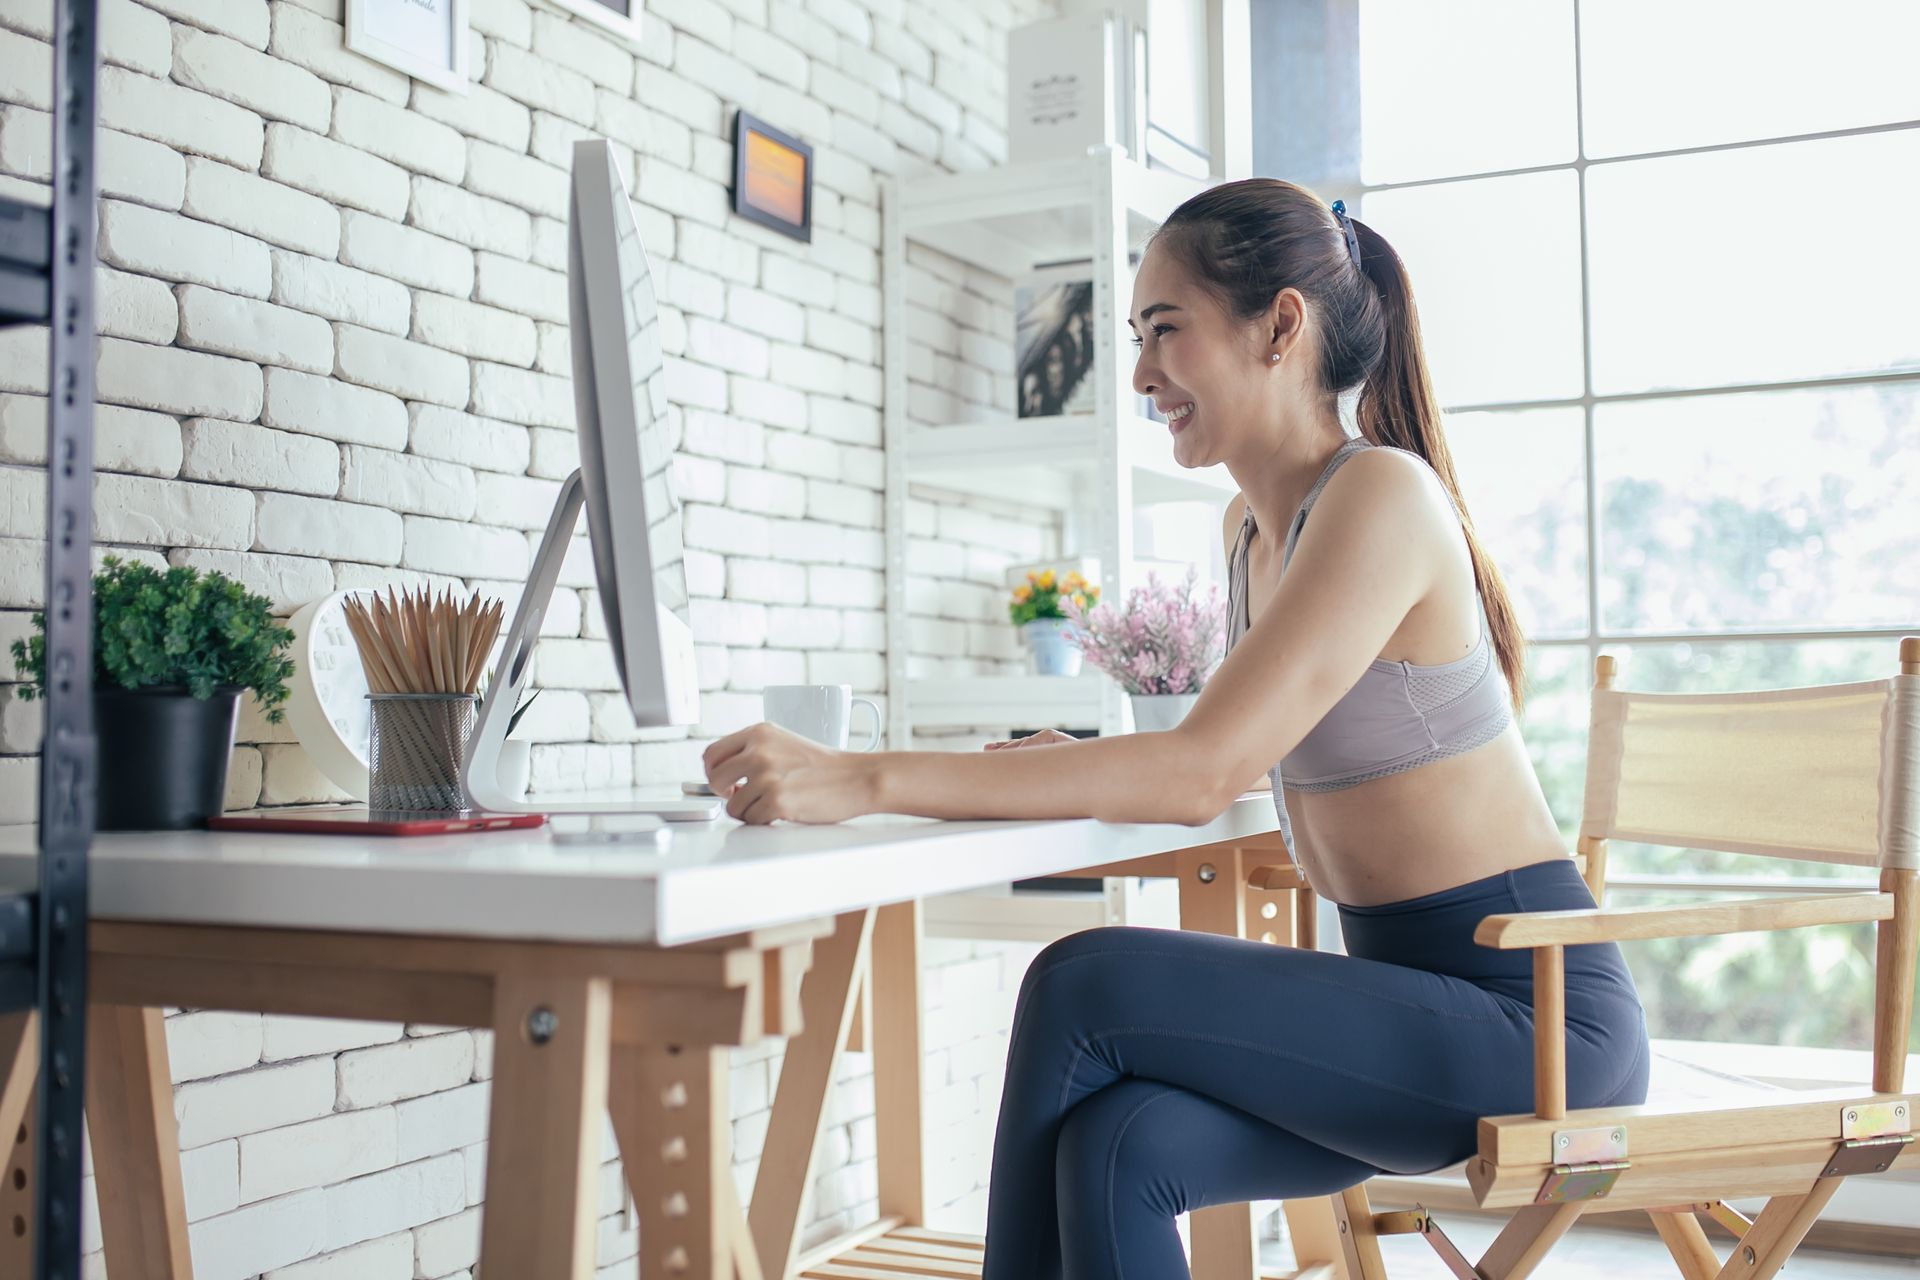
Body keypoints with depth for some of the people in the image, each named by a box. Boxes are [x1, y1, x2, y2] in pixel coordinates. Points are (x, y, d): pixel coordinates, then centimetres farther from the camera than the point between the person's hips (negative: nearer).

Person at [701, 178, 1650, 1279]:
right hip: (1406, 995, 7)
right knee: (1117, 1144, -18)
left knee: (1085, 988, -20)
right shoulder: (1251, 525, 10)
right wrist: (1091, 769, 0)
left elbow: (1208, 770, -27)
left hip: (1532, 1009, -7)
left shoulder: (1383, 494, -17)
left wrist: (869, 781, -30)